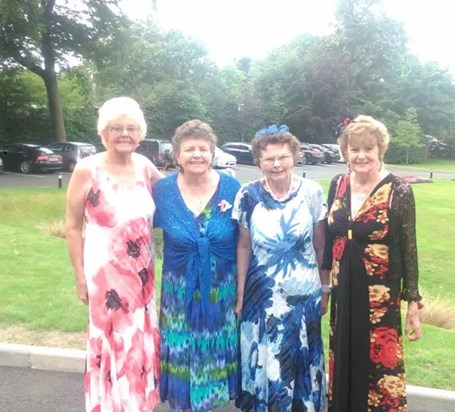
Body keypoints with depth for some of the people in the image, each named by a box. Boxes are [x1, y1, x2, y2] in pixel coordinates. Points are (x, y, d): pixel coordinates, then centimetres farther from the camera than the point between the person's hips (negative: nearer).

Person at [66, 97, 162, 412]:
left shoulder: (144, 166, -1)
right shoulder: (86, 170, -12)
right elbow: (73, 228, -7)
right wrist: (80, 276, -7)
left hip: (143, 271, 5)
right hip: (105, 272, -4)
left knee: (141, 339, 16)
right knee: (113, 342, 7)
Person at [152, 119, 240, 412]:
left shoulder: (231, 188, -7)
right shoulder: (163, 190, -6)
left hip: (222, 290, 1)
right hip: (180, 291, 0)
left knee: (216, 354, 16)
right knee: (183, 355, 10)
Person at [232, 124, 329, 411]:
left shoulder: (312, 192, -7)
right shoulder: (248, 195, -7)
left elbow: (321, 245, 1)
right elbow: (244, 247, 0)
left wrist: (325, 288, 4)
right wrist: (240, 294, 0)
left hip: (305, 294, 0)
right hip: (262, 295, 0)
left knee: (302, 362, 14)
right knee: (264, 362, 10)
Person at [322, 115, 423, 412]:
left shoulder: (399, 191, -12)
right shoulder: (338, 185, 1)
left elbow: (409, 251, -7)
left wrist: (413, 303, -6)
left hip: (381, 296, -4)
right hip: (343, 293, 4)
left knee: (381, 367, 6)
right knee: (345, 364, 17)